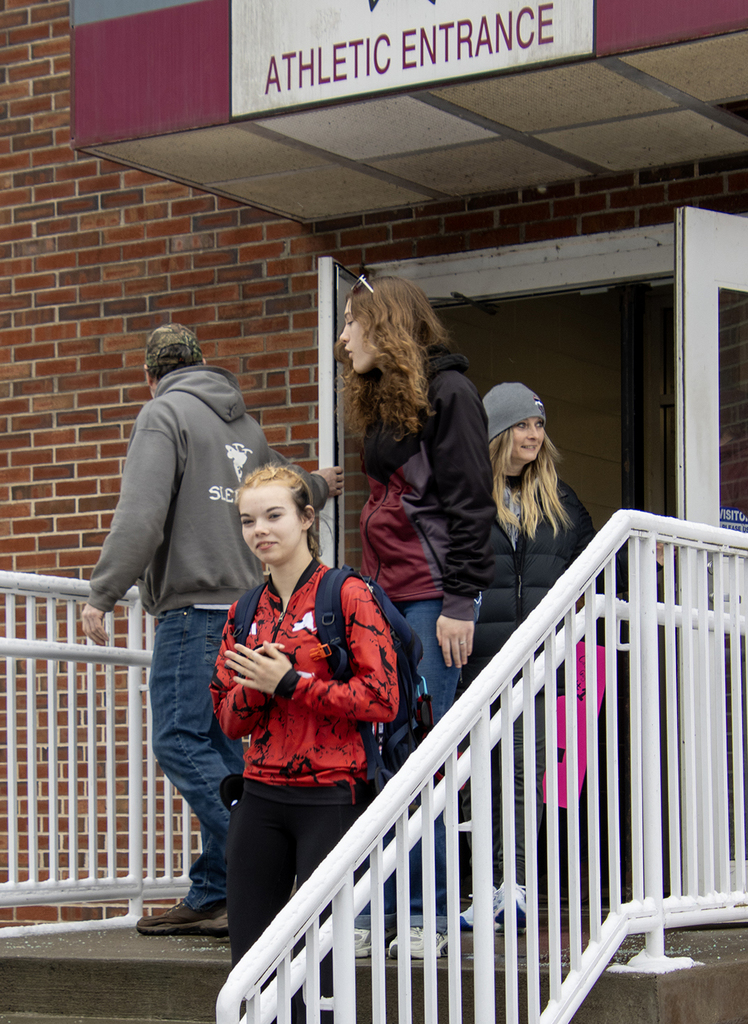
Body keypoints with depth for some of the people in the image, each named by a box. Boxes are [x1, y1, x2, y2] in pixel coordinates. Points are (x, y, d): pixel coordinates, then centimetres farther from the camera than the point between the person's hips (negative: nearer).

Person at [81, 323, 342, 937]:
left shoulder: (164, 413, -3)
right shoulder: (245, 425, 20)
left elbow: (142, 513, -16)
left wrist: (103, 594, -14)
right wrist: (320, 486, 61)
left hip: (194, 609, -8)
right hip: (244, 606, 8)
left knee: (181, 742, -10)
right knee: (219, 750, 9)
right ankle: (213, 899, 9)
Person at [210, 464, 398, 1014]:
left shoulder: (348, 595, -4)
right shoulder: (246, 612, 14)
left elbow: (382, 699, -12)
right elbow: (230, 721, 15)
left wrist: (289, 682, -15)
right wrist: (255, 688, -7)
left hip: (332, 798, -6)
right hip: (261, 798, 6)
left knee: (318, 966, -4)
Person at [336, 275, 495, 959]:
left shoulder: (446, 391, -5)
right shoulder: (382, 402, 21)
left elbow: (470, 505, -11)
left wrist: (459, 603, -16)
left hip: (431, 600, -8)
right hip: (385, 598, 8)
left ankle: (429, 917, -2)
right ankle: (376, 911, 4)